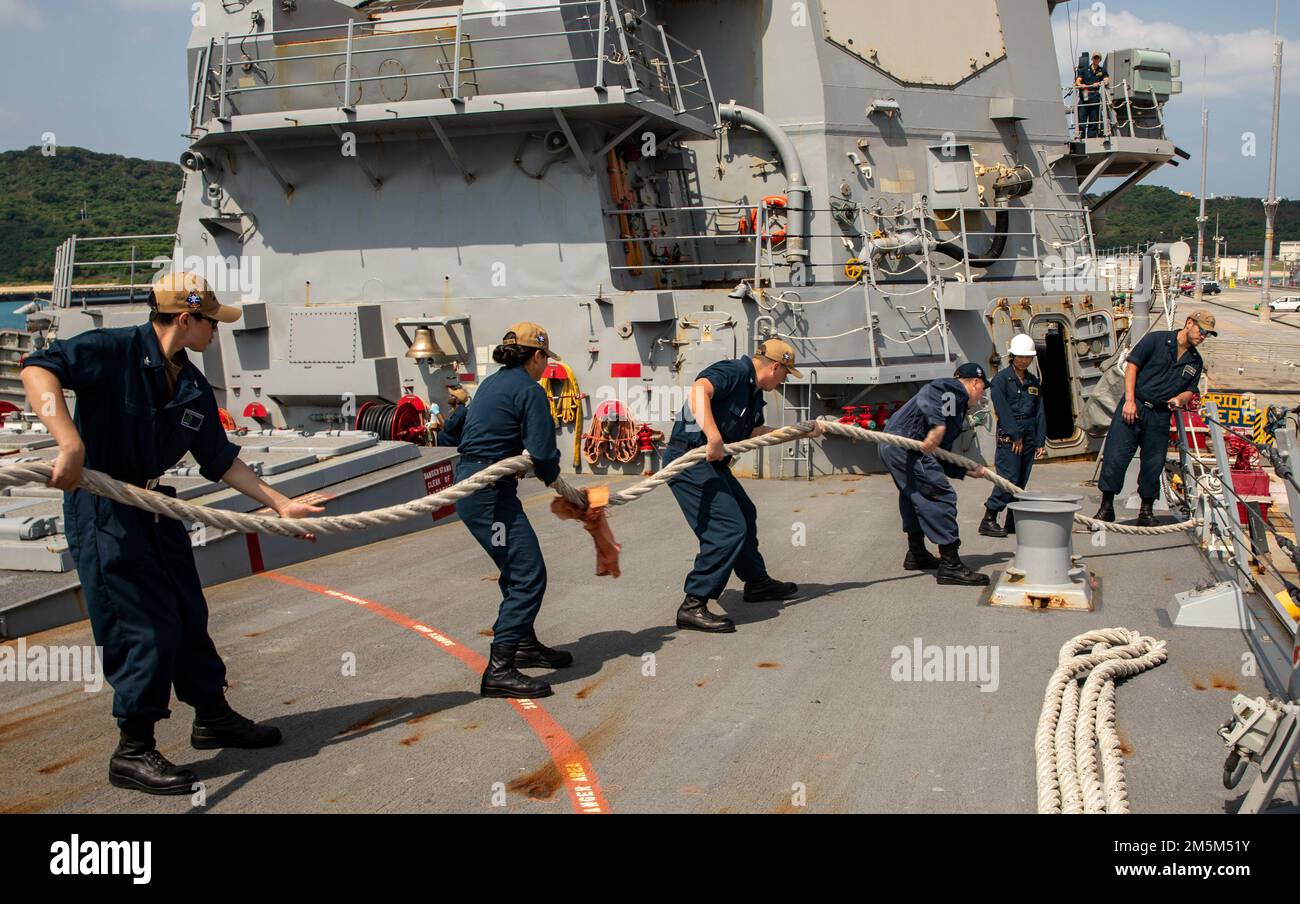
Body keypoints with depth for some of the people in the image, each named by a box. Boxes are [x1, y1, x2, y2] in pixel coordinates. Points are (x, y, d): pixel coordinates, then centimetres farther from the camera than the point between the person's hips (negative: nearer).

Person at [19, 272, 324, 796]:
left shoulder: (193, 388, 6)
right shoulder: (115, 351, -16)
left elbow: (220, 460, 11)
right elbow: (38, 369, -29)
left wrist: (279, 504, 7)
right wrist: (70, 442, -40)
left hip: (154, 506, 8)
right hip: (101, 509, -8)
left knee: (188, 615, 15)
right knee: (148, 626, -7)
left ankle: (212, 718, 33)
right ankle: (133, 752, 8)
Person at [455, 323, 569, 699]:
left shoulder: (492, 383, 18)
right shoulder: (530, 390, -10)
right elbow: (542, 454, -17)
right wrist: (551, 475, 7)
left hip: (468, 482, 10)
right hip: (489, 493, -10)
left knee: (517, 568, 23)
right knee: (528, 575, -9)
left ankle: (524, 644, 38)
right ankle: (499, 670, -12)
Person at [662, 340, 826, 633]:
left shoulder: (754, 391, 16)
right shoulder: (734, 372, -15)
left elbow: (755, 432, 28)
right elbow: (699, 390, -34)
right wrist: (713, 437, -42)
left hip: (712, 464, 11)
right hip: (689, 460, -11)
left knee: (745, 515, 25)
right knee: (728, 528, -17)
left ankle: (757, 582, 44)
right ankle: (693, 606, -13)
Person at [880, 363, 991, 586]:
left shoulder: (956, 408, 29)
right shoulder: (956, 389, 0)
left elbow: (942, 455, 28)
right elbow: (927, 395, -23)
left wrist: (969, 471, 30)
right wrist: (938, 425, -30)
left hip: (890, 445, 11)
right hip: (907, 447, -11)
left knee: (914, 497, 27)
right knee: (941, 498, -7)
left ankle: (916, 554, 43)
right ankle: (950, 565, -5)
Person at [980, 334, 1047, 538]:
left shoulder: (1034, 382, 16)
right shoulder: (1001, 379, -4)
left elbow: (1039, 411, 15)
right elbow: (1002, 409, -11)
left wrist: (1040, 440, 8)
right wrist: (1015, 435, -14)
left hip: (1029, 435, 6)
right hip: (1008, 435, -6)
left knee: (1021, 480, 6)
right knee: (1009, 477, -13)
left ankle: (1013, 521, 11)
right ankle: (988, 520, -9)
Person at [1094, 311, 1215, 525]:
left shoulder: (1195, 361, 14)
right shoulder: (1157, 339, -2)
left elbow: (1191, 390, 18)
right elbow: (1132, 365, -6)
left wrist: (1181, 399, -8)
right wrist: (1129, 401, -13)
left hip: (1160, 415, 4)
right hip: (1134, 406, -4)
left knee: (1154, 464, 5)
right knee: (1115, 456, -9)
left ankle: (1146, 510, 18)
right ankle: (1106, 507, -1)